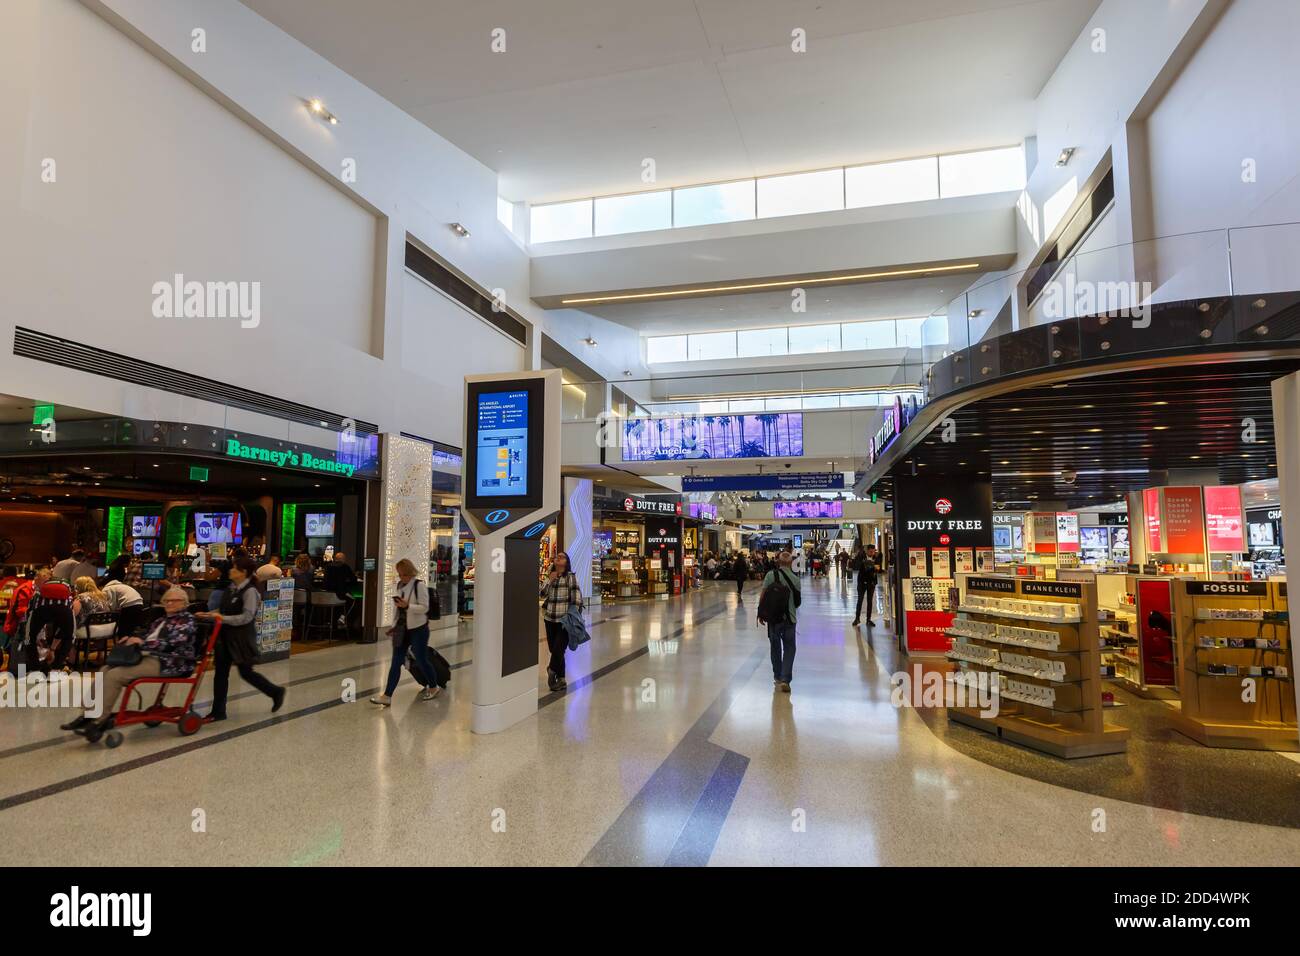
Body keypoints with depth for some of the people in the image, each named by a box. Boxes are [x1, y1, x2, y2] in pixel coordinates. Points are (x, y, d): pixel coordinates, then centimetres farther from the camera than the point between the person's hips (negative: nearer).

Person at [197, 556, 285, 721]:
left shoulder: (250, 591, -15)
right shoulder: (232, 588, 9)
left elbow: (247, 616, -22)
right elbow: (225, 611, 18)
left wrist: (224, 619, -27)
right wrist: (208, 615, 6)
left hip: (242, 638, -8)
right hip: (227, 636, 8)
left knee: (246, 672, 3)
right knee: (221, 672, 7)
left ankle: (276, 692, 23)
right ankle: (218, 711, 16)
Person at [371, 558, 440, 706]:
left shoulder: (419, 585, -13)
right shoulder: (399, 585, 9)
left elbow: (424, 608, -16)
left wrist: (407, 606, -30)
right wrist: (394, 626, 15)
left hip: (418, 629, -6)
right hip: (402, 629, 6)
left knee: (421, 660, 5)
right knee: (396, 662, 4)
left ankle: (434, 687, 26)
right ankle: (387, 696, 5)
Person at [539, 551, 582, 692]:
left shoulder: (571, 577, -6)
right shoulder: (549, 577, 11)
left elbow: (577, 598, -10)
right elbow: (542, 594, 2)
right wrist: (550, 580, -9)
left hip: (564, 620, -5)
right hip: (550, 619, 5)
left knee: (558, 650, -9)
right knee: (554, 650, 9)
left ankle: (552, 670, 19)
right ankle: (560, 679, 22)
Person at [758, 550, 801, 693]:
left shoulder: (771, 575, -9)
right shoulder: (795, 579, -1)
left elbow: (763, 596, -10)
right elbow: (797, 601, 6)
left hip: (773, 618, 0)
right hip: (790, 618, 1)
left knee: (775, 648, 15)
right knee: (789, 649, 8)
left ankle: (778, 677, 26)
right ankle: (785, 679, -4)